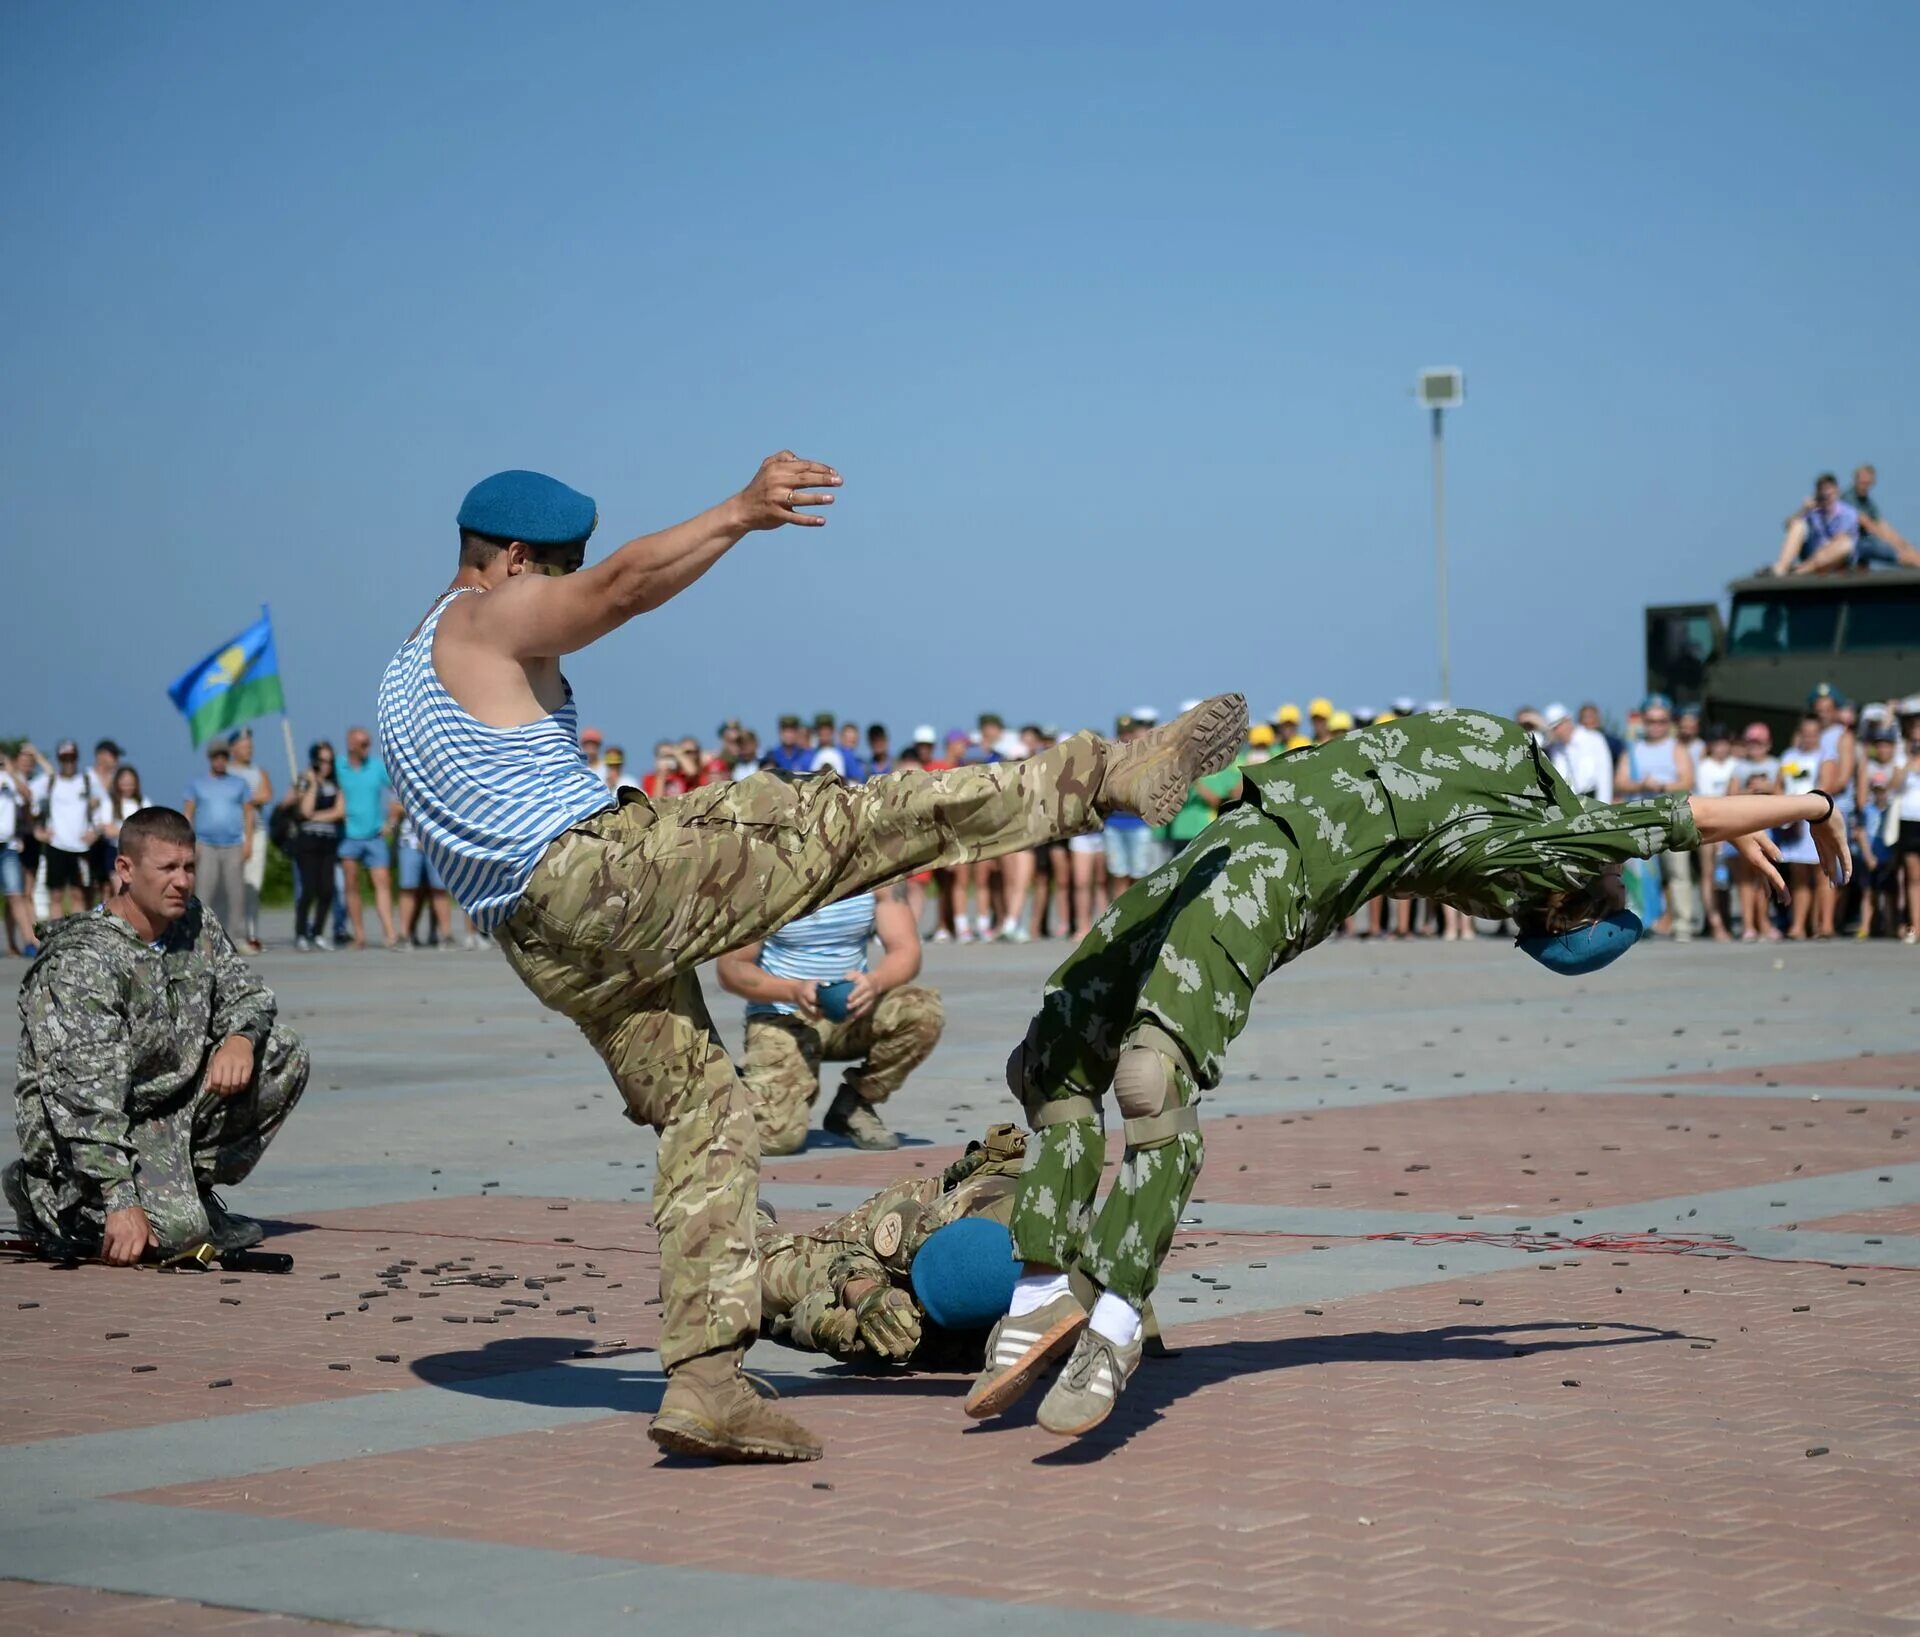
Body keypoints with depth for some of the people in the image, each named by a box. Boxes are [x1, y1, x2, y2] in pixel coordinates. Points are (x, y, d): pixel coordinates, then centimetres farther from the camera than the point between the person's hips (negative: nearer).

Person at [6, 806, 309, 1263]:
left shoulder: (196, 923, 1)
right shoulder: (81, 961, -24)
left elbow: (247, 993, 11)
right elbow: (91, 1096, -30)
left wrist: (240, 1038, -16)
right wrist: (120, 1201, -38)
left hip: (177, 1099, 8)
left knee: (285, 1058, -3)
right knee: (176, 1230, -27)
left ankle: (193, 1183, 7)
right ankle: (40, 1194, 1)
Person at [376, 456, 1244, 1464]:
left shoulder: (407, 681, 27)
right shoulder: (491, 616, -1)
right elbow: (623, 586, -20)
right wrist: (742, 514, -30)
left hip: (540, 946, 9)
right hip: (596, 871, -9)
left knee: (703, 1115, 9)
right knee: (851, 824, -12)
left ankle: (703, 1385, 1)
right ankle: (1112, 774, -17)